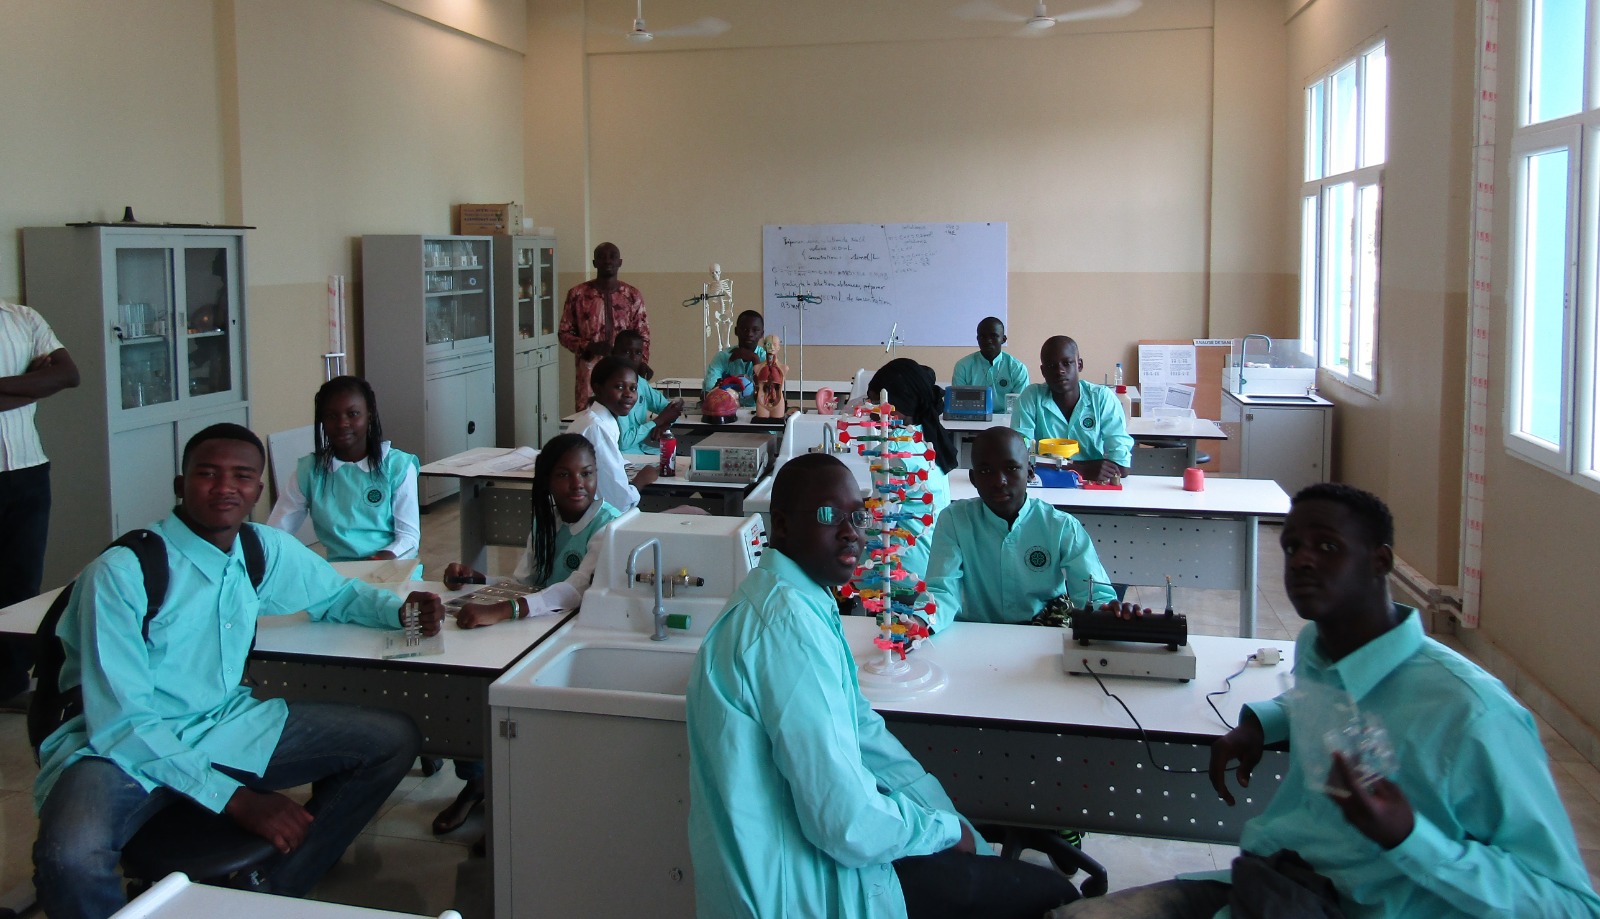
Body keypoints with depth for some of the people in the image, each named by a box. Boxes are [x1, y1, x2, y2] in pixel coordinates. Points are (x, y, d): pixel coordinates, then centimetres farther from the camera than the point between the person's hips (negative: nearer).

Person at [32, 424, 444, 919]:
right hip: (120, 748, -6)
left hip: (225, 727, 6)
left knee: (395, 739, -4)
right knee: (72, 858, -38)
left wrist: (402, 609, -2)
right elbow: (119, 722, -20)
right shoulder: (121, 573, -18)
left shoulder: (267, 551, 0)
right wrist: (233, 798, -23)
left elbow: (338, 594, 20)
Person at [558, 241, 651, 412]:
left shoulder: (633, 295, 7)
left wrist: (642, 362, -10)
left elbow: (642, 335, 9)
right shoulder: (577, 294, 3)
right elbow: (564, 332, 7)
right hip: (590, 372, -1)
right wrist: (587, 347, -11)